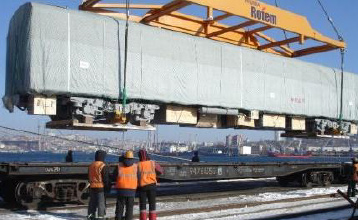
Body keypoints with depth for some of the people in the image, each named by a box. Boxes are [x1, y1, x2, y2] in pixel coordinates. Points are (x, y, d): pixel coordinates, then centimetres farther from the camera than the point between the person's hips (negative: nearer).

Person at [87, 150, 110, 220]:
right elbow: (106, 178, -13)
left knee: (92, 202, 15)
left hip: (92, 187, 7)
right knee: (101, 202, -1)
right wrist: (108, 187, -3)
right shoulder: (103, 166, -14)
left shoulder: (91, 165, 8)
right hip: (101, 187, -7)